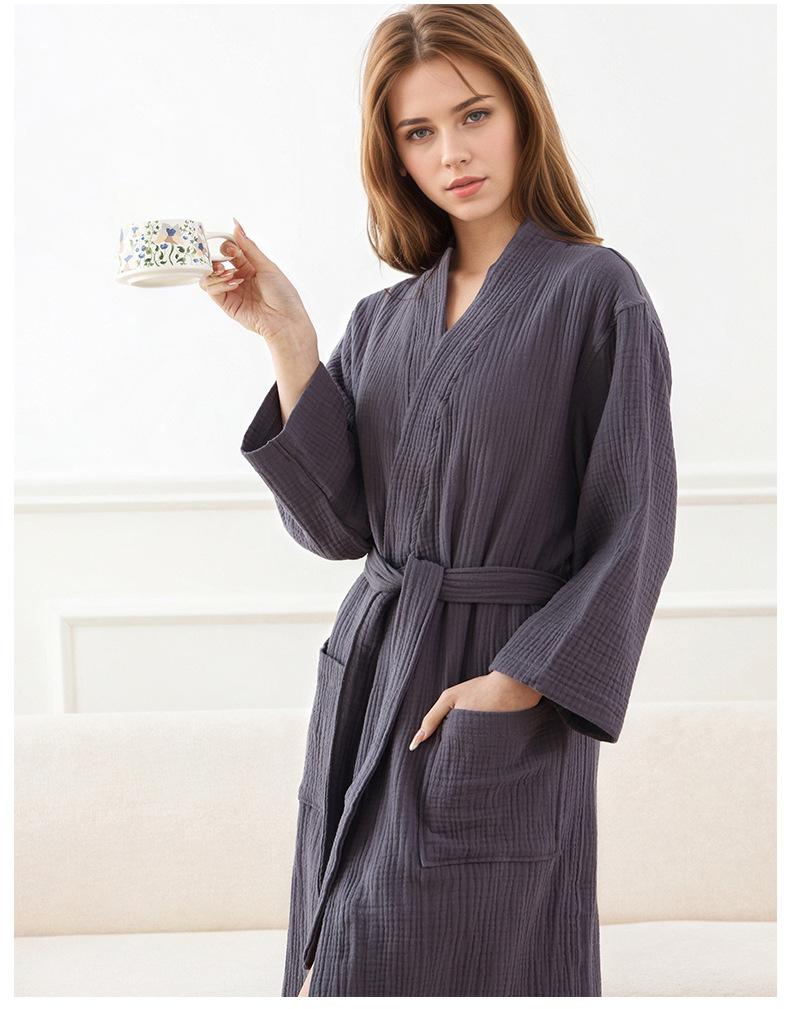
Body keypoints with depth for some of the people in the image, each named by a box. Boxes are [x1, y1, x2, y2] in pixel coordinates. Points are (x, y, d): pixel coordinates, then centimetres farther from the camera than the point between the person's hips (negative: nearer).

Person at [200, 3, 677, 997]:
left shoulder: (595, 293, -6)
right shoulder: (382, 320, 9)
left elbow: (634, 526, -8)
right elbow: (334, 523, 1)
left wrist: (519, 682, -15)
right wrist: (288, 339, -5)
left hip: (508, 708, -5)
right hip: (369, 677, 5)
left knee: (464, 965, -3)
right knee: (342, 966, 10)